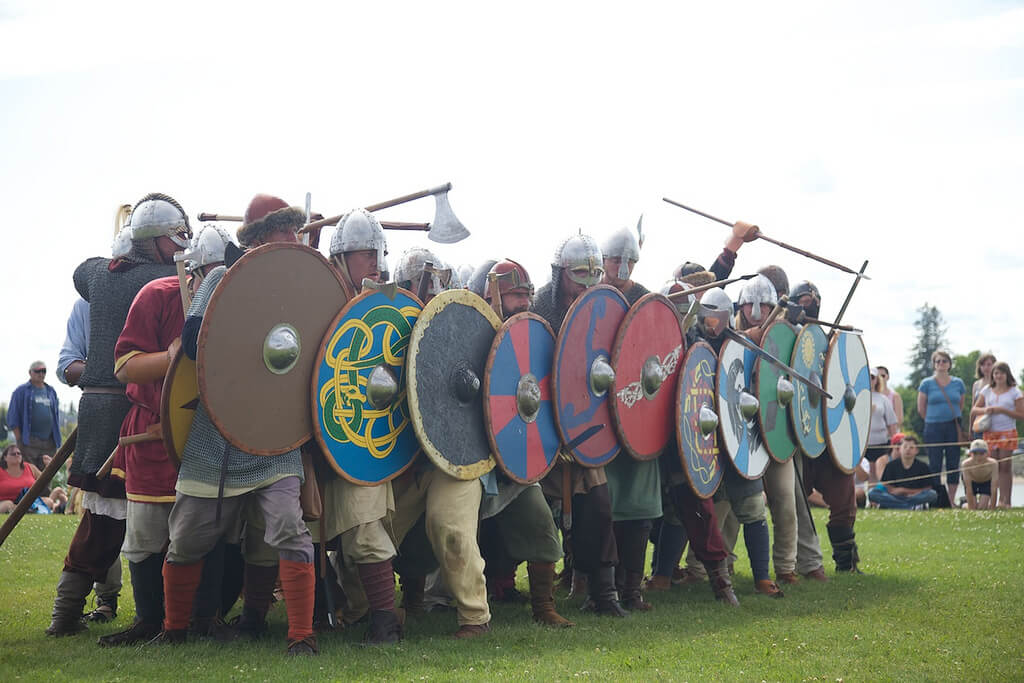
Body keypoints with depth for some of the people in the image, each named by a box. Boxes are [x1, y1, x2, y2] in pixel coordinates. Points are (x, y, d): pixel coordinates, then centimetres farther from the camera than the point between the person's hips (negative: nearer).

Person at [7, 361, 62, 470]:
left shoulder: (51, 392, 18)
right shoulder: (21, 391, 3)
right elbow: (12, 418, -2)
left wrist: (56, 439, 14)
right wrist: (19, 440, -9)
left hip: (49, 442, 5)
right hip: (29, 443, -5)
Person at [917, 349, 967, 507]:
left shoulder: (958, 383, 6)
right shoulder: (927, 383, 0)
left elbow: (961, 406, 17)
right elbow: (921, 409, 4)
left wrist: (954, 420, 13)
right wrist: (933, 419, 9)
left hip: (954, 428, 2)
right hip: (933, 429, -2)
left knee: (953, 465, 3)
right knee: (935, 465, -1)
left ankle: (951, 501, 10)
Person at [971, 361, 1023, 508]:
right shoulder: (987, 391, 12)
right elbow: (974, 410, 13)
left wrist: (1002, 410, -14)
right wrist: (984, 410, -9)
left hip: (1007, 433, -3)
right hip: (989, 433, 3)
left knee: (1005, 467, -5)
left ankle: (1005, 500, -4)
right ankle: (992, 500, 5)